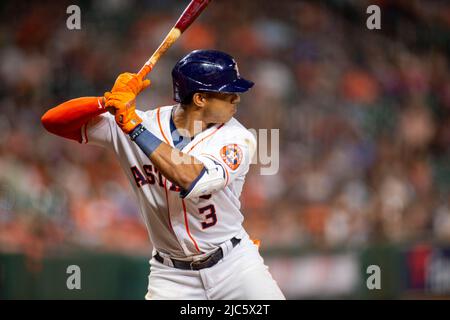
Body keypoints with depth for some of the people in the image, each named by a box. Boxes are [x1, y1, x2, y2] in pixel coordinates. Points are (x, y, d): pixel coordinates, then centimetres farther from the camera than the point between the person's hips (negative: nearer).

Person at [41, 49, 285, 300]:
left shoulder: (237, 138, -13)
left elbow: (193, 181, -32)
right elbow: (53, 121, -11)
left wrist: (134, 127, -31)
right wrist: (107, 102, -28)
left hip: (234, 264, 0)